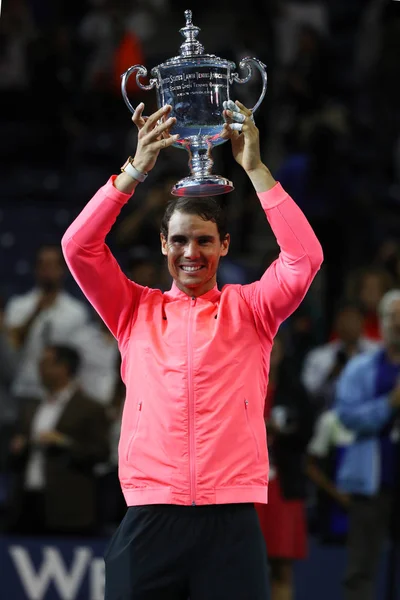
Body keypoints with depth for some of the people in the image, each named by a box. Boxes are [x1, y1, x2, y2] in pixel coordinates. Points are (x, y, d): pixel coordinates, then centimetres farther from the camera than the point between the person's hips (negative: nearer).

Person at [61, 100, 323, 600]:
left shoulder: (249, 310, 12)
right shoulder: (135, 310, 15)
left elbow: (304, 257, -2)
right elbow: (78, 247, 4)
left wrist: (254, 168, -4)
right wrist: (137, 169, -3)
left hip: (231, 520, -1)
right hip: (149, 518, 1)